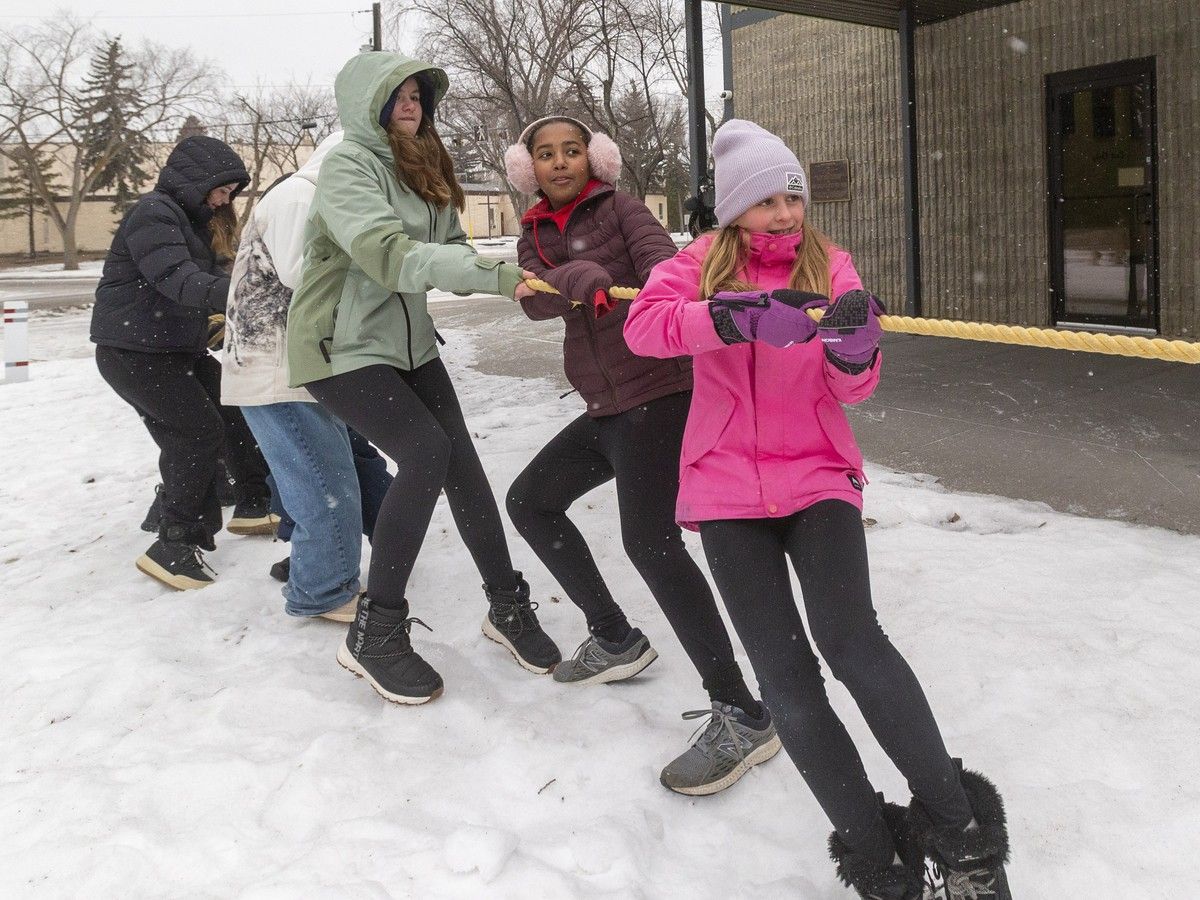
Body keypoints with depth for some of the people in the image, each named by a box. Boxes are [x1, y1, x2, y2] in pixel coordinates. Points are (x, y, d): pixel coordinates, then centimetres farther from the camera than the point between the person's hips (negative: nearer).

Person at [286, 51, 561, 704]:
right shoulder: (349, 164, -16)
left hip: (408, 343, 7)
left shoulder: (424, 166, 12)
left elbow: (449, 250, 8)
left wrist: (488, 275, -14)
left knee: (460, 456, -1)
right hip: (343, 349, -7)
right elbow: (389, 254, -31)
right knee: (426, 452, -20)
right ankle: (374, 635, -8)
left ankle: (506, 605, 15)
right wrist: (499, 276, -37)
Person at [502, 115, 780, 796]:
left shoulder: (619, 209, -1)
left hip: (658, 391, -8)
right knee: (531, 501, 17)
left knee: (650, 539, -24)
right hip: (607, 407, 8)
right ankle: (617, 641, 27)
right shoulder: (536, 236, 13)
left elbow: (662, 267, -20)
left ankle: (743, 715, -22)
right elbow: (534, 300, -8)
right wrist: (580, 276, -30)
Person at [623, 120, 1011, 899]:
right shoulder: (704, 263, 3)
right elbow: (643, 325, -18)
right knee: (785, 675, -7)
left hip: (817, 474, 0)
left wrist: (855, 345, -28)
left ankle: (958, 827, -8)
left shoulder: (830, 264, 4)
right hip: (728, 486, 1)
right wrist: (743, 316, -31)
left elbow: (851, 388, -5)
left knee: (848, 636, -24)